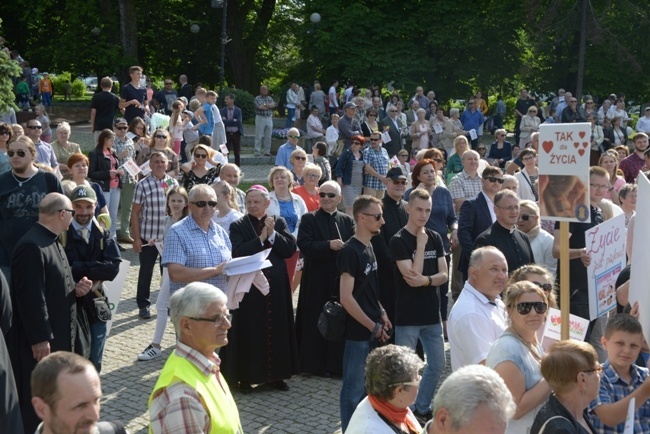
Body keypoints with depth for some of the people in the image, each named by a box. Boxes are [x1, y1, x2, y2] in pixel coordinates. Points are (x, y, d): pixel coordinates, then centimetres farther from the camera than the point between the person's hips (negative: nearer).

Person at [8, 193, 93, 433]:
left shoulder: (53, 241, 13)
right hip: (41, 340, -10)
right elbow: (30, 297, -25)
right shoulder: (31, 246, -22)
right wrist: (39, 339, -24)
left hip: (61, 334, 10)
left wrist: (75, 289, 0)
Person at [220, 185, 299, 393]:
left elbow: (290, 249, -4)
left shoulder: (279, 222, 7)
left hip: (276, 286, 3)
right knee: (249, 331, 1)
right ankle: (245, 376, 11)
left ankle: (275, 374, 19)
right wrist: (261, 239, -14)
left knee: (276, 328, 8)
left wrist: (273, 234, -15)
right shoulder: (238, 226, -1)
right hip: (249, 287, -3)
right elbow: (237, 253, -14)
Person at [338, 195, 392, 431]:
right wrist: (373, 326, -15)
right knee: (354, 389, 2)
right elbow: (346, 299, -20)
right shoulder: (350, 251, -17)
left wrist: (381, 313, 5)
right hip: (358, 332, -8)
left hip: (372, 331, 8)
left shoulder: (368, 247, 10)